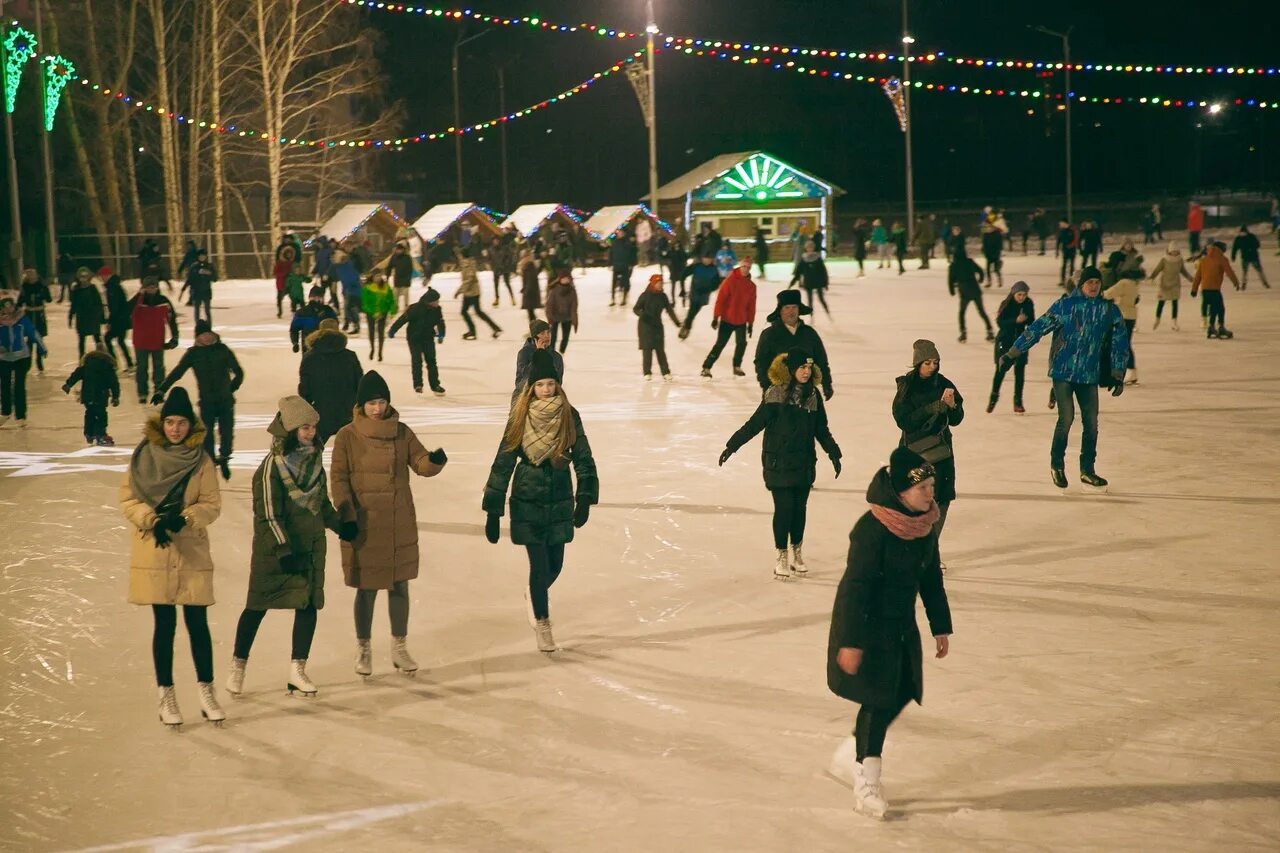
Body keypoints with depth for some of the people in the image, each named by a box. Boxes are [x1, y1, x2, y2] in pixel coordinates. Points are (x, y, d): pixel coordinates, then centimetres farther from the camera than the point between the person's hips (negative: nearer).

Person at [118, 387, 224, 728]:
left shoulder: (201, 460, 0)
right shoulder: (143, 455, 0)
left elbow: (212, 504, -1)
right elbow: (128, 498, 1)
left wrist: (183, 518, -18)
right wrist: (152, 521, -15)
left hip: (192, 553, 0)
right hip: (154, 553, 0)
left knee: (198, 623, 2)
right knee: (164, 624, 5)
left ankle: (206, 692, 13)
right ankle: (166, 695, 14)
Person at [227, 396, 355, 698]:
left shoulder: (315, 459, 6)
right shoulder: (272, 466, -14)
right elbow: (269, 513, -17)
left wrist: (340, 526, 18)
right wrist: (283, 548, -21)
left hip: (312, 546, 6)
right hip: (274, 549, -6)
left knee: (308, 606, 2)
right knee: (258, 606, 3)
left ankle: (297, 670, 11)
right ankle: (237, 667, 16)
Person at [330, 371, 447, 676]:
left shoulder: (402, 433, 3)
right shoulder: (347, 436, -5)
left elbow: (420, 463, 0)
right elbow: (338, 479, -5)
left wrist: (434, 460, -24)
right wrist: (346, 516, -12)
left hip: (399, 524, 3)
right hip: (363, 525, -3)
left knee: (400, 585, 9)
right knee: (367, 588, 4)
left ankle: (399, 648, 24)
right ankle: (363, 649, 21)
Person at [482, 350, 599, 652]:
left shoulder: (569, 416, -3)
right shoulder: (520, 418, -8)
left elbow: (584, 459, -2)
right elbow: (503, 463, -6)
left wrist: (585, 499, -14)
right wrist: (493, 511, -7)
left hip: (560, 502, 3)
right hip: (528, 502, -2)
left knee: (555, 564, 10)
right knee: (540, 564, -4)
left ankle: (535, 594, 44)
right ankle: (542, 625, 15)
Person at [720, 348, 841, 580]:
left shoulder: (813, 396, 3)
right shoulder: (776, 395, -12)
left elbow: (821, 429, 13)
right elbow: (755, 424, -9)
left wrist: (833, 453, 12)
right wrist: (732, 446, -11)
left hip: (805, 462, 4)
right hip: (778, 462, -4)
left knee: (800, 508, 11)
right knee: (784, 508, -2)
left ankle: (797, 554, 26)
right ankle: (781, 556, 12)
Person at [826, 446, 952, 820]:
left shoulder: (924, 526, 0)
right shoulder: (873, 529, -25)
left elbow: (931, 578, 12)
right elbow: (856, 585, -23)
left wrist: (940, 627, 14)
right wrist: (851, 642, -23)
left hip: (902, 623, 8)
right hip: (868, 624, -8)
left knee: (903, 692, 12)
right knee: (878, 699, -3)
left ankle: (847, 757, 30)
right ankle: (867, 782, 12)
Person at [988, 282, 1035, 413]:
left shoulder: (1028, 305, -4)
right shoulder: (1006, 304, -12)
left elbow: (1031, 322, 6)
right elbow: (1000, 322, -20)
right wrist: (1016, 320, -33)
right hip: (1004, 341, -2)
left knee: (1020, 370, -1)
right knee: (1001, 369, 1)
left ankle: (1018, 402, 7)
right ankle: (994, 397, 21)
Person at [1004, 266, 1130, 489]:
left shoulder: (1109, 310, 2)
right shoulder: (1065, 305, -6)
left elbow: (1120, 343, 9)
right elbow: (1038, 328, -5)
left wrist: (1118, 376, 8)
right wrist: (1012, 353, -4)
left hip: (1089, 376, 3)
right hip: (1063, 371, -3)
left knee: (1091, 423, 3)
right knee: (1066, 418, -10)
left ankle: (1087, 470, 19)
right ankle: (1057, 465, 11)